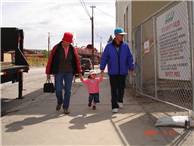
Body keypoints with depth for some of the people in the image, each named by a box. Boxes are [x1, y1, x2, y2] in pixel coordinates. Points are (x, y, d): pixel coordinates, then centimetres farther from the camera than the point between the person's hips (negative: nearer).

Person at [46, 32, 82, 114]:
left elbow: (77, 60, 1)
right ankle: (59, 102, 27)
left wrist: (79, 72, -6)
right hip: (58, 72, -1)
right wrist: (48, 73, -2)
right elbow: (50, 60, -3)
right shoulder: (56, 48, -5)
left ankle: (65, 107, 13)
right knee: (58, 90, -3)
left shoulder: (73, 49, 0)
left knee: (68, 90, 0)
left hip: (69, 73, 1)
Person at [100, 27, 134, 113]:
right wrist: (102, 69, -3)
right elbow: (104, 58, -2)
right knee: (114, 90, 0)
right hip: (112, 72, -1)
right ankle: (114, 106, 8)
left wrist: (131, 69, 1)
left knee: (121, 88, 5)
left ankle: (120, 100, 32)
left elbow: (129, 58, 3)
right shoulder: (109, 46, -4)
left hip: (122, 71, 1)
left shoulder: (125, 46, 0)